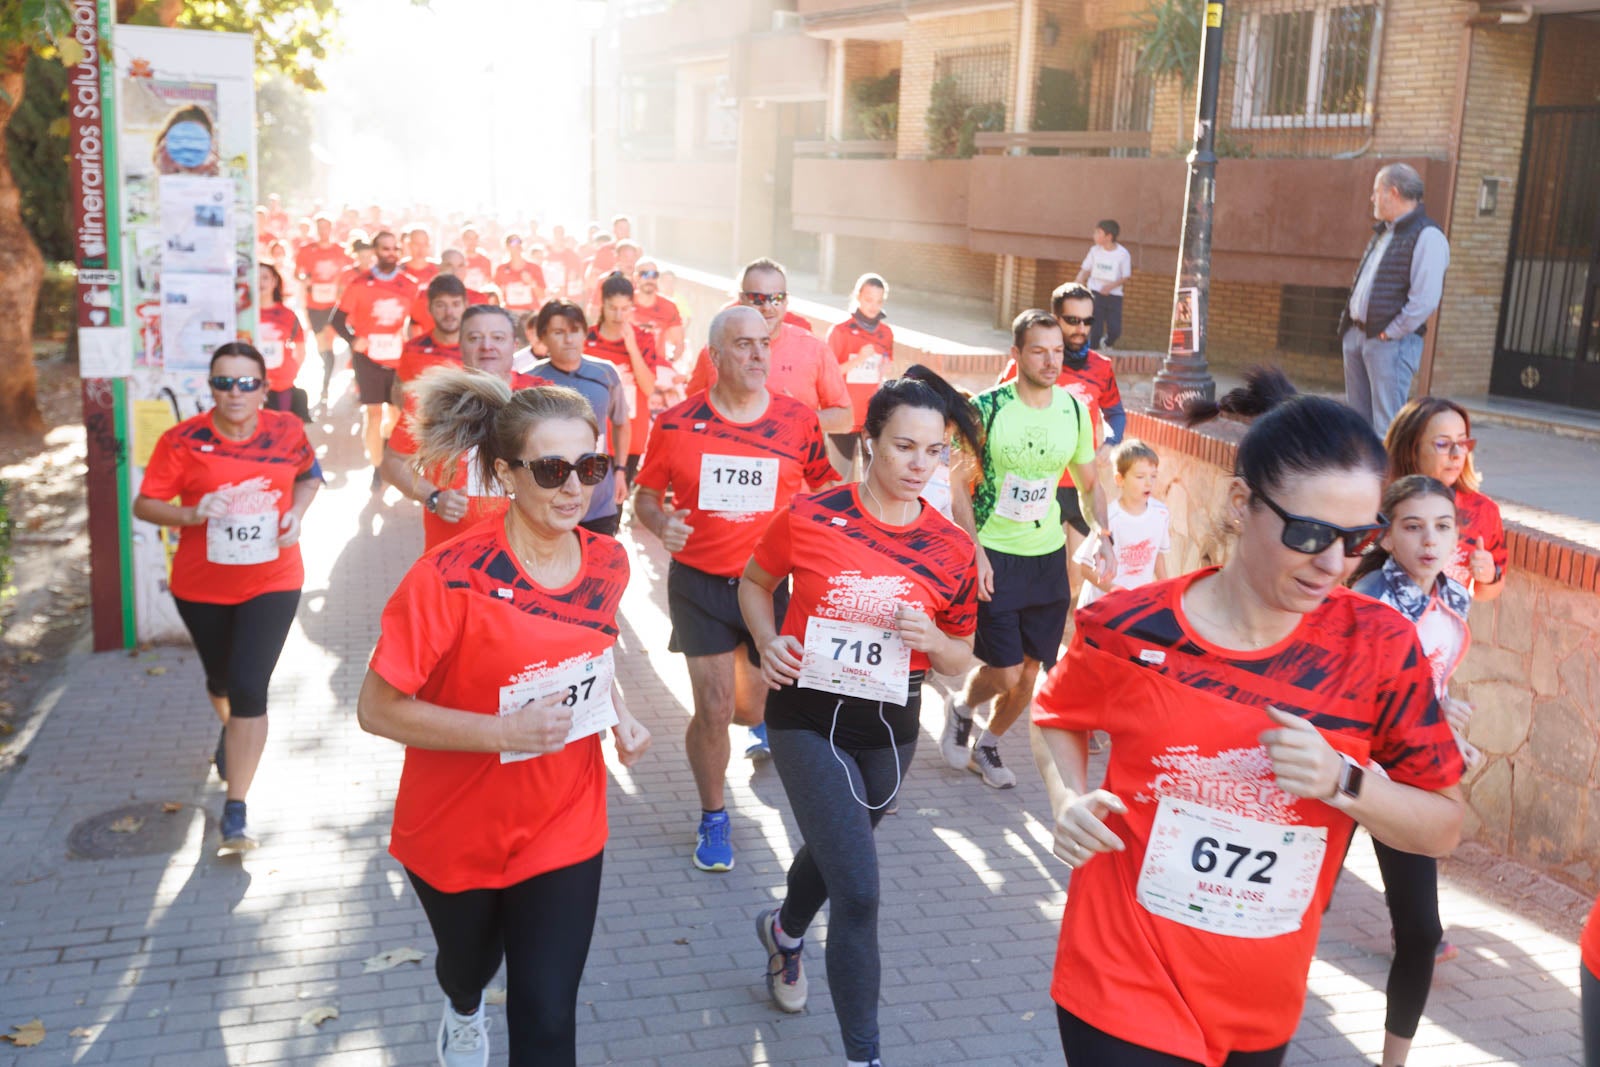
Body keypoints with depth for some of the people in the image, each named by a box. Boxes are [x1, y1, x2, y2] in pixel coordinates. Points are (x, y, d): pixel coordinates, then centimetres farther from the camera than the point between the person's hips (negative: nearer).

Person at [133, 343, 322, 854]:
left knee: (249, 689, -11)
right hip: (201, 586, 1)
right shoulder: (183, 440, -13)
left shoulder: (287, 431, -7)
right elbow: (145, 504, -10)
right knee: (221, 679, 23)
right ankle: (231, 731, 60)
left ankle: (236, 810, -2)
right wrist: (191, 515, -28)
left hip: (272, 582, -1)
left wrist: (296, 513, -7)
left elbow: (309, 475, 12)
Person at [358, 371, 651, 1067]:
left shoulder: (607, 564, -9)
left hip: (564, 828, 2)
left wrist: (619, 717, -6)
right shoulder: (451, 578, -26)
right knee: (470, 959, 28)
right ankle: (463, 1010, 66)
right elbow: (377, 709, -23)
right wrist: (505, 731, -31)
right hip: (456, 833, -2)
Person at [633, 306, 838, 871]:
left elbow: (829, 488, 8)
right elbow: (645, 494, 5)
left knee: (753, 710, 11)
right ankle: (713, 818, 20)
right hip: (699, 583, -1)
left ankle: (763, 704, 52)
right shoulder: (677, 422, -7)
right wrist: (662, 523, -17)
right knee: (714, 709, -5)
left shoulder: (799, 421, -4)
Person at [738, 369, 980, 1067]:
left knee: (835, 850, 27)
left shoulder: (952, 550, -7)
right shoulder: (810, 518, -13)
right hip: (808, 717, -4)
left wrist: (932, 640, -19)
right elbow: (755, 580, 6)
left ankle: (786, 931, 61)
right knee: (859, 892, -12)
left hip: (890, 728, 4)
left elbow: (960, 658, 4)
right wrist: (768, 643, -12)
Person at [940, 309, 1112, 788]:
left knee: (1029, 674, 9)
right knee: (1006, 673, -7)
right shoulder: (986, 406, -11)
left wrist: (1102, 537, -5)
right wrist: (975, 554, -16)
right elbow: (958, 483, -8)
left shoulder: (1074, 411, 1)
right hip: (993, 556, -4)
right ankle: (961, 709, 26)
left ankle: (988, 744, 34)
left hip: (1048, 557, 4)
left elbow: (1089, 484, 12)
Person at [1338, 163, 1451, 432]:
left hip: (1391, 342, -9)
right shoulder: (1383, 232, 18)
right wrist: (1349, 321, 12)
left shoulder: (1426, 236, -11)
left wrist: (1390, 333, -16)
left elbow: (1426, 299, -19)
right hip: (1356, 336, 9)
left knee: (1386, 427, -8)